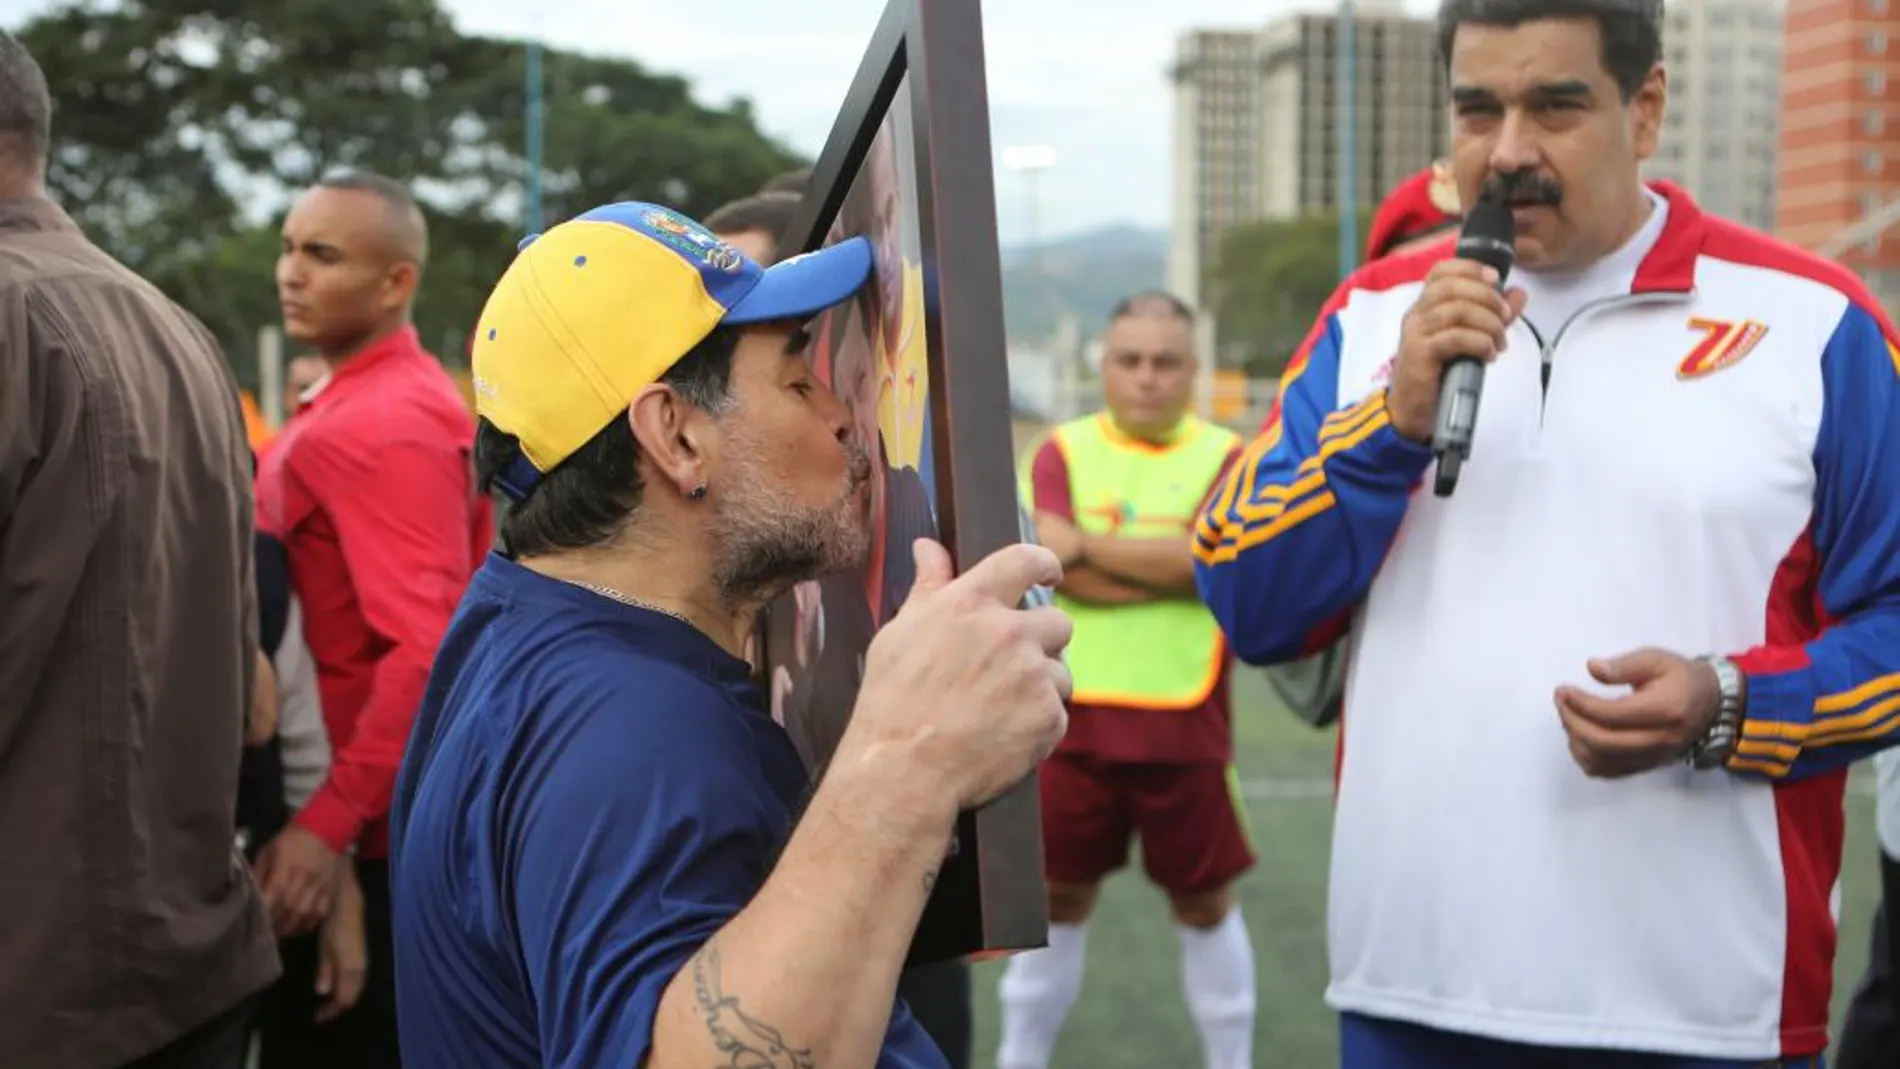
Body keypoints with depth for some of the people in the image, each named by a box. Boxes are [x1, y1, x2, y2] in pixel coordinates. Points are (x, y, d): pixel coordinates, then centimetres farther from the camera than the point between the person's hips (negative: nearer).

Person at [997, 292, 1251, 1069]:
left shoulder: (1223, 455, 2)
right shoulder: (1063, 450, 4)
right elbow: (1054, 565, -11)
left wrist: (1089, 544, -12)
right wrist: (1170, 568, -14)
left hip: (1183, 721, -1)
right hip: (1075, 715, 1)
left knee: (1205, 900, 10)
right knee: (1059, 895, 10)